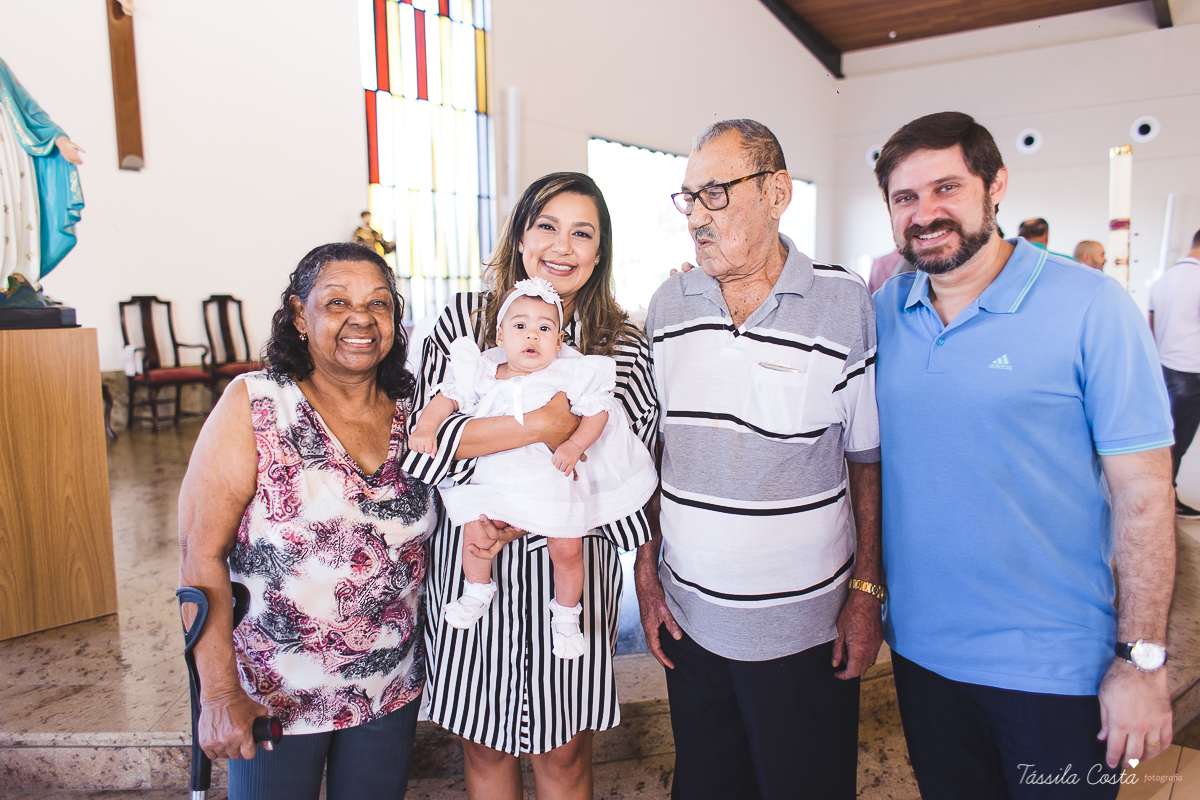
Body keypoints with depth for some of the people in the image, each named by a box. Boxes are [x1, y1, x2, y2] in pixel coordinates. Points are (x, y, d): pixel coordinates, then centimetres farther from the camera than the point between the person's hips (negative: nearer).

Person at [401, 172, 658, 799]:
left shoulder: (625, 346, -2)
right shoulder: (463, 321, -3)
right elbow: (423, 438, -13)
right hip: (472, 560, 1)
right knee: (483, 744, 18)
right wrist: (540, 426, -23)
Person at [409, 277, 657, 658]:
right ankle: (477, 592, 25)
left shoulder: (573, 374, -6)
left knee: (566, 549, -2)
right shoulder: (484, 375, -1)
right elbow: (448, 397, 9)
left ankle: (566, 617, 26)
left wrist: (575, 445, -19)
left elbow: (598, 412, -5)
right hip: (496, 477, 2)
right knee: (475, 533, -8)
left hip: (555, 479, -1)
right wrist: (426, 426, -5)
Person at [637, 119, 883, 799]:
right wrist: (647, 569, 5)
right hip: (689, 621, 3)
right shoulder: (669, 304, 0)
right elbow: (651, 449, 6)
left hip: (807, 629, -3)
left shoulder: (846, 303, -9)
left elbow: (868, 462, -4)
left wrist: (867, 594, -5)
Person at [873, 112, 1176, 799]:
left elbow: (1142, 490, -12)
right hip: (920, 646, 4)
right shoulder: (884, 311, 0)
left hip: (1053, 667, -4)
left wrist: (1142, 660, -13)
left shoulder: (1090, 306, -12)